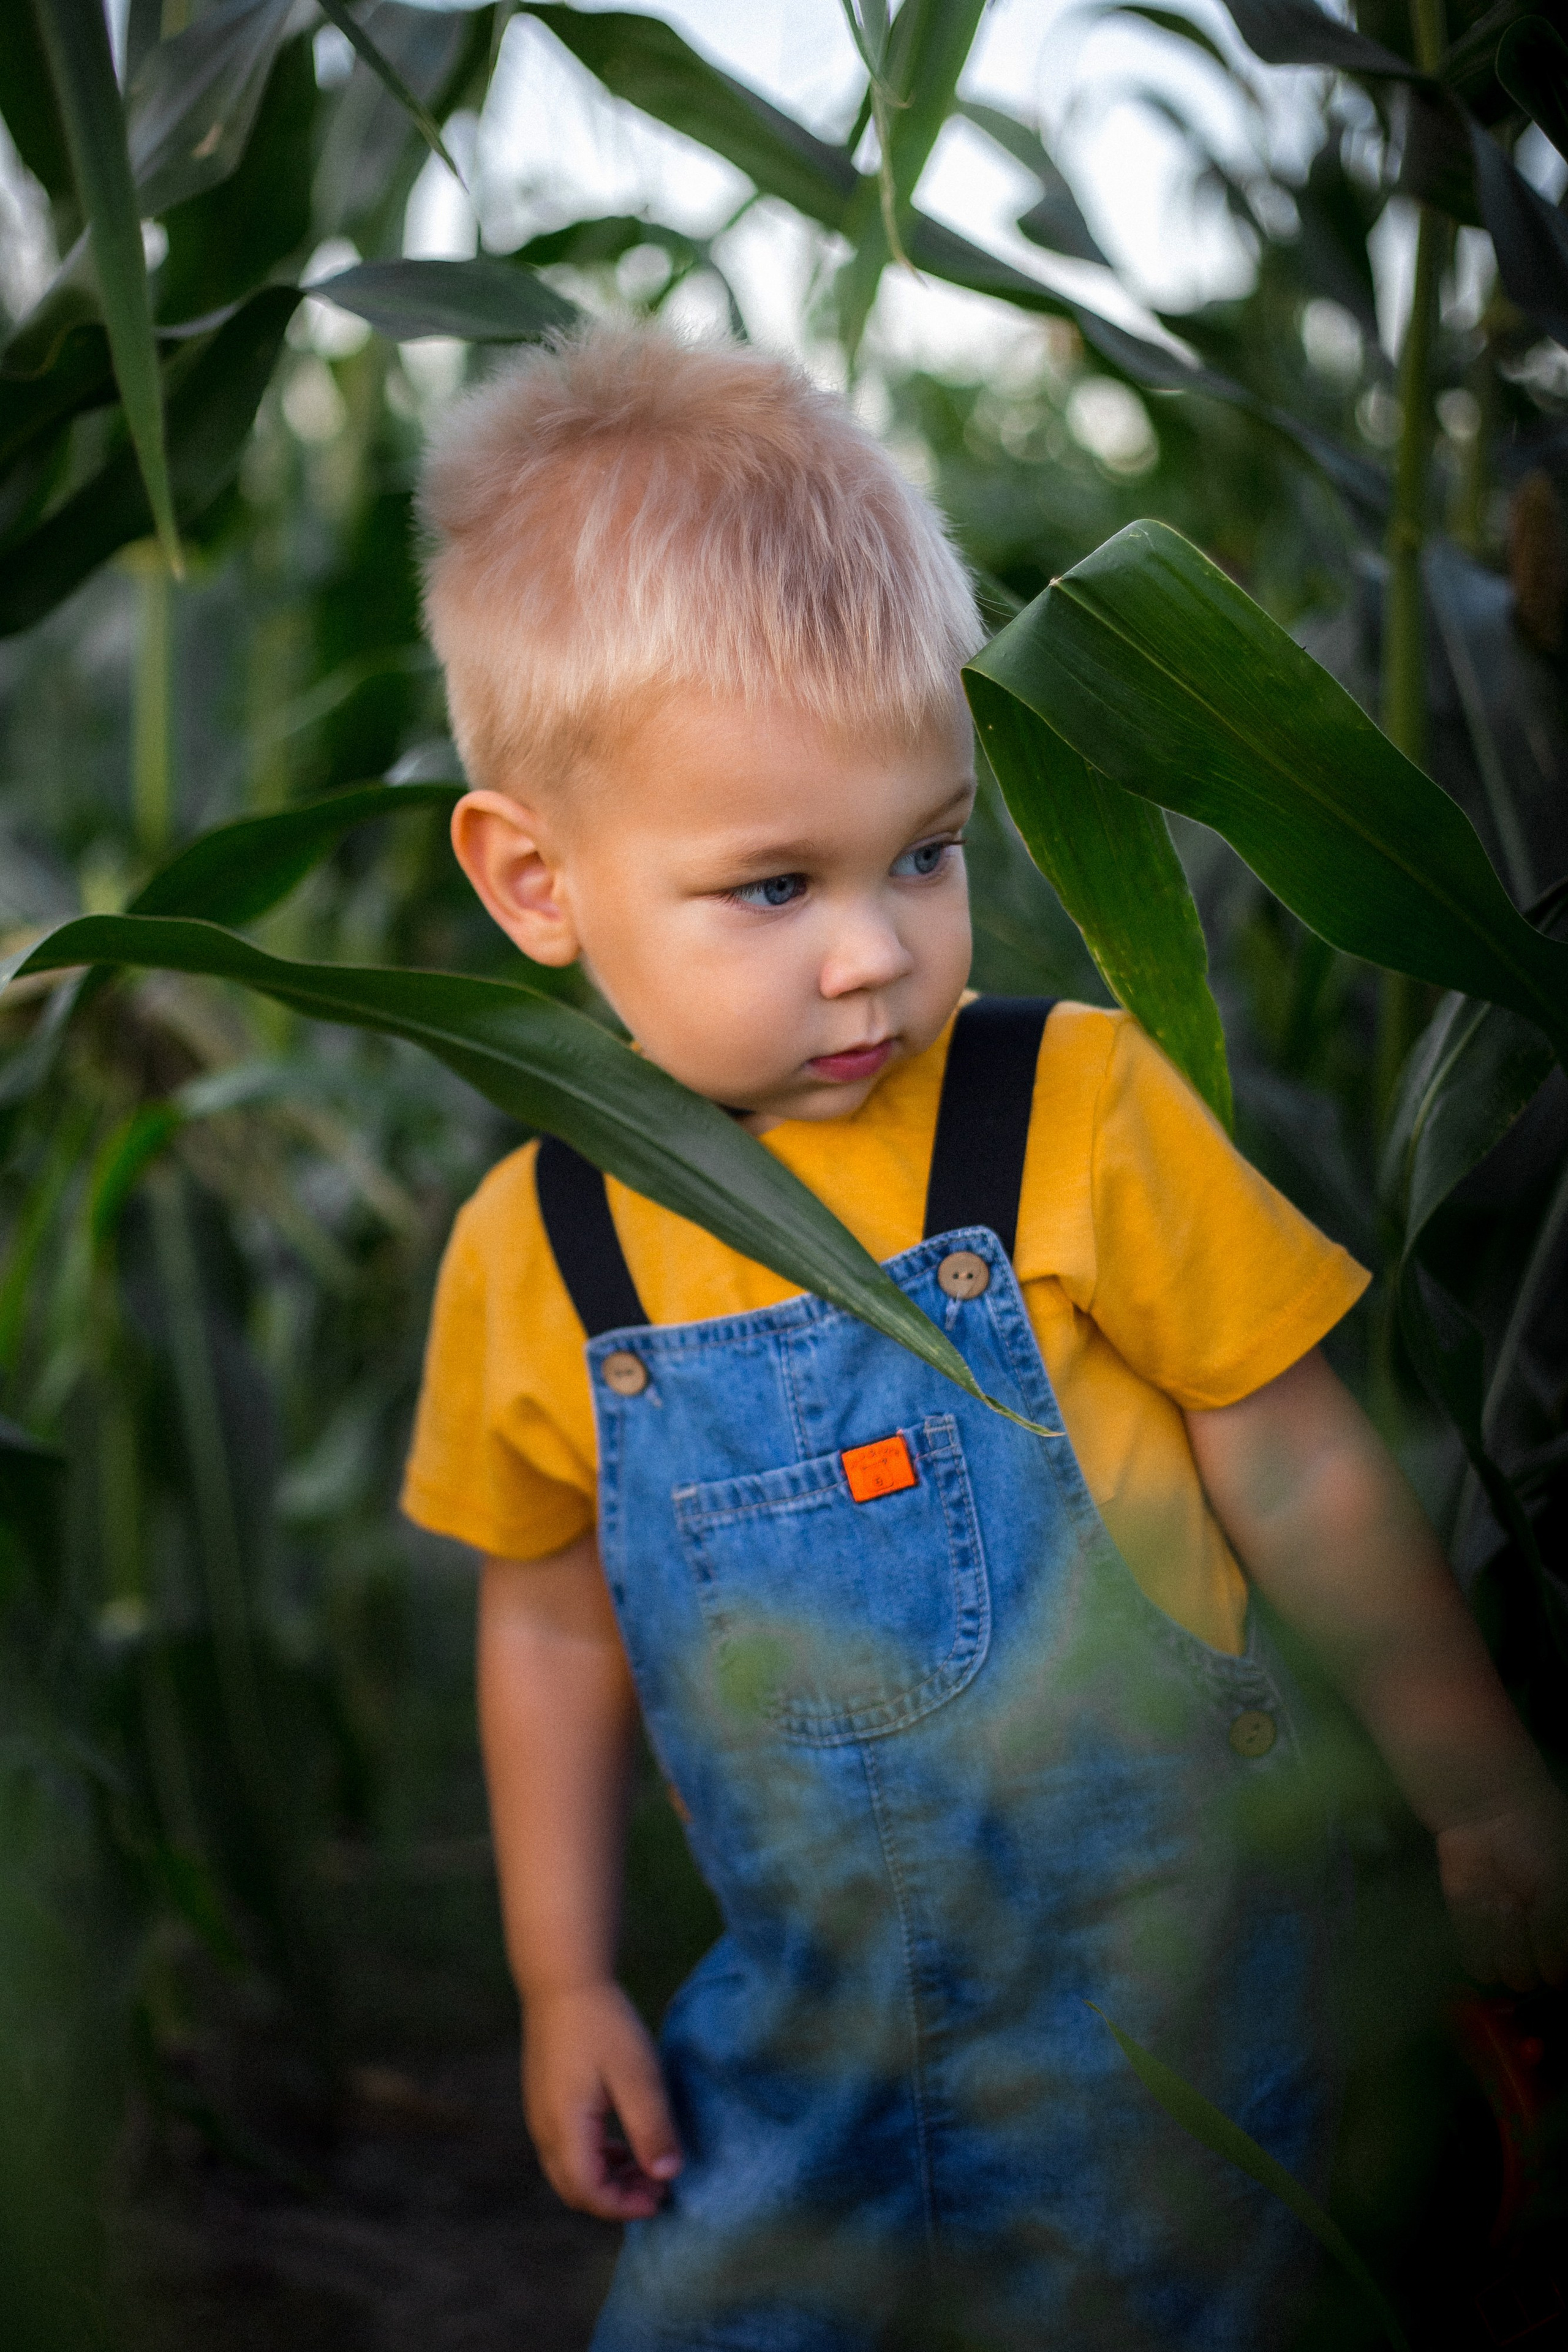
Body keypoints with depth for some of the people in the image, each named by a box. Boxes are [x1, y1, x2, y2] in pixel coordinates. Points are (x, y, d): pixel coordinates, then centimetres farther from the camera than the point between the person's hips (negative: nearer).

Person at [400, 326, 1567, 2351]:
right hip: (809, 2003, 3)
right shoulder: (533, 1256, -7)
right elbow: (554, 1622, 6)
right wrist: (563, 1983, 9)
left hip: (1154, 1965, -2)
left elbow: (1303, 1480, -7)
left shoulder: (1081, 1117, -16)